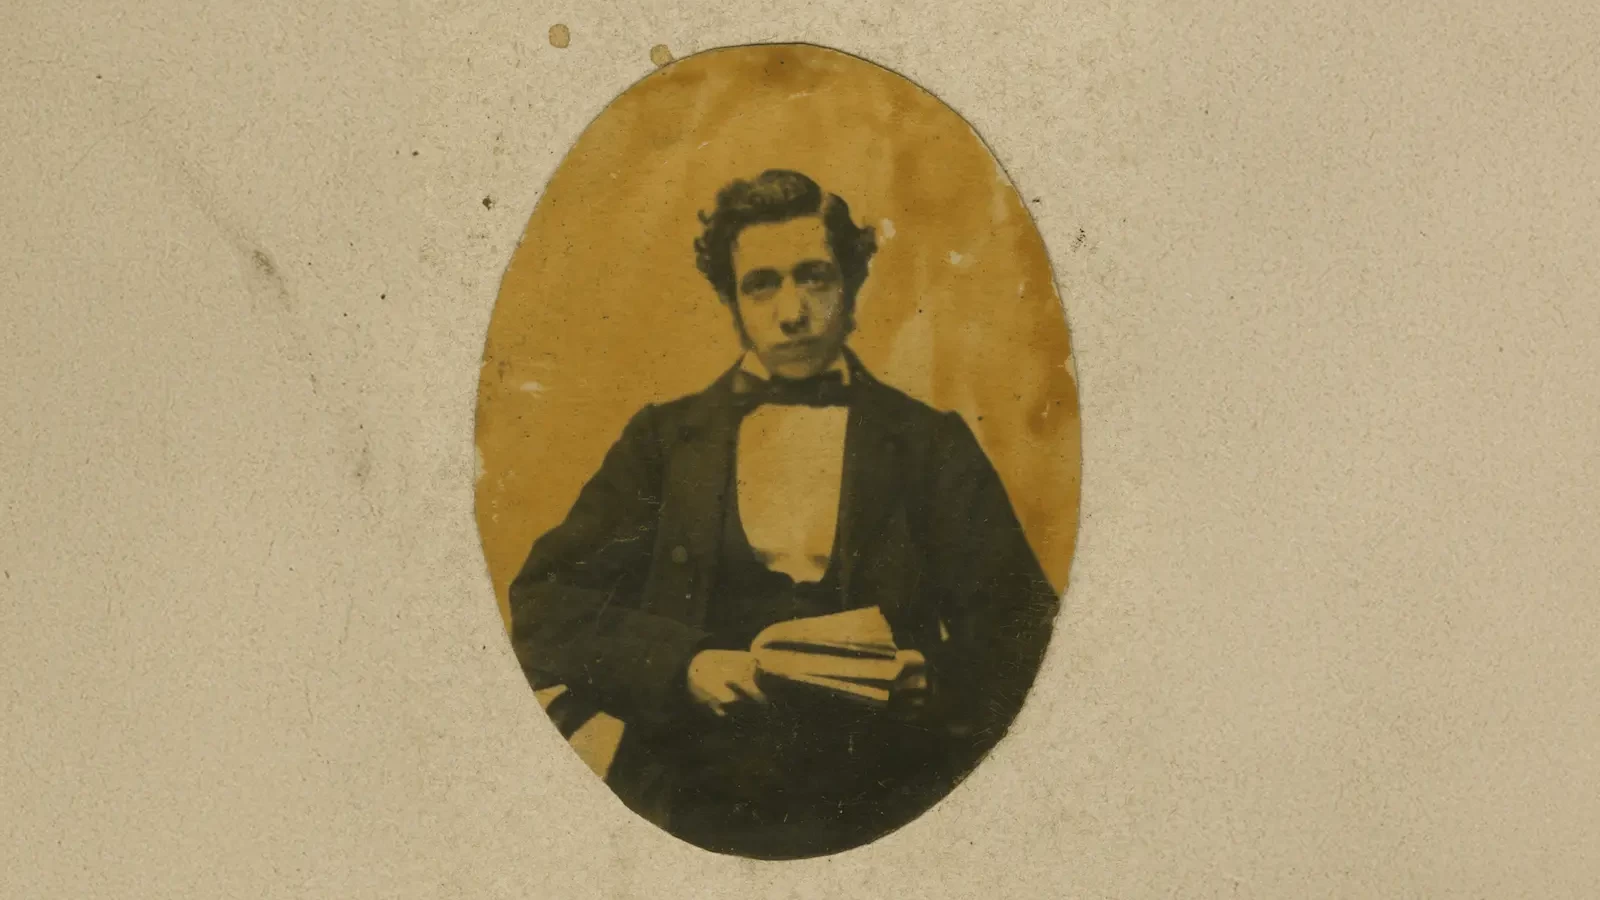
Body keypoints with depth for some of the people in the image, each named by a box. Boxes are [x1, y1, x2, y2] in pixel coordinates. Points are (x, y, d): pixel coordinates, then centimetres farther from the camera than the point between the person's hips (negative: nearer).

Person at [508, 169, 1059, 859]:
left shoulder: (932, 447, 10)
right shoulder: (665, 441, 13)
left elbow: (1024, 629, 11)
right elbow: (543, 606, 7)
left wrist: (934, 683, -10)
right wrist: (683, 666, -9)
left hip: (872, 822, -1)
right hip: (690, 812, 1)